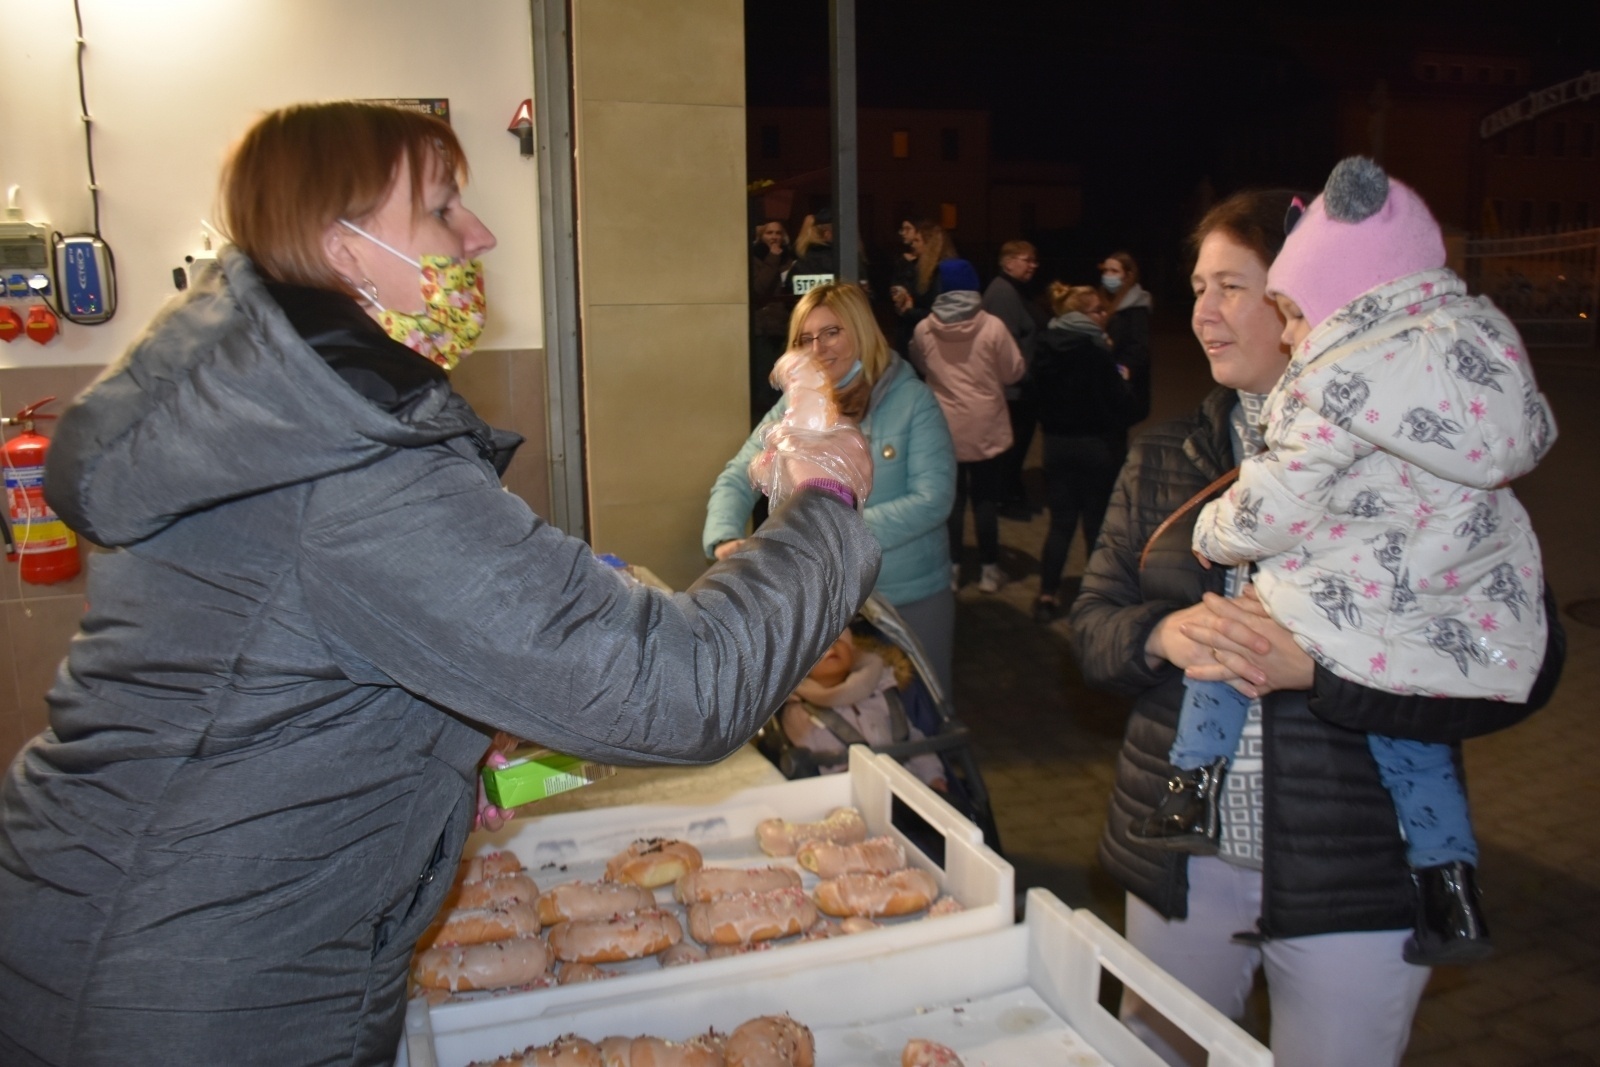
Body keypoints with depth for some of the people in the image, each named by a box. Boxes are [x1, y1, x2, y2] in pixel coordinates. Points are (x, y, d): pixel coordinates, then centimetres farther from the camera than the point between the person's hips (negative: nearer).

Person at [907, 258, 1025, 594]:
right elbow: (1013, 372, -2)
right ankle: (989, 569, 14)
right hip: (985, 428, -1)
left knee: (952, 495, 11)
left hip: (945, 428, 2)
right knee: (985, 497, 8)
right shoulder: (992, 327, -12)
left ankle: (951, 567, 15)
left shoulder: (924, 329, -5)